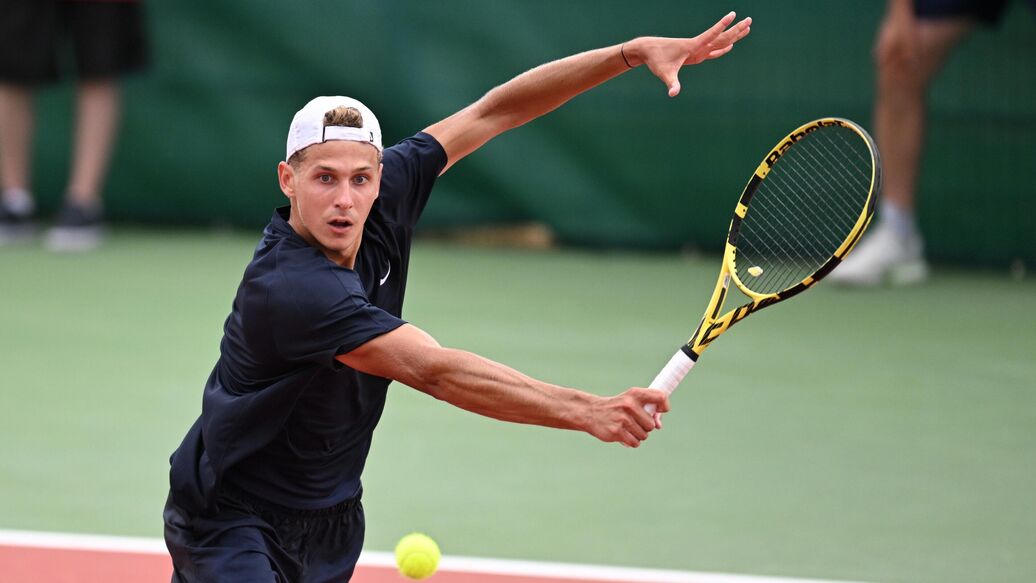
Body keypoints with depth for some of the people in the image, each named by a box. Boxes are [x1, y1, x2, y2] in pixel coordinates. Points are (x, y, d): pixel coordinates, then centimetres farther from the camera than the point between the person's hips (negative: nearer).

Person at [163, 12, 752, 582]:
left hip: (331, 517, 8)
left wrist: (634, 52, -10)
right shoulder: (290, 289, -33)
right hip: (233, 520, -8)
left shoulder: (382, 201, -11)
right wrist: (588, 411, -46)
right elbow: (433, 371, -40)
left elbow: (493, 111, -3)